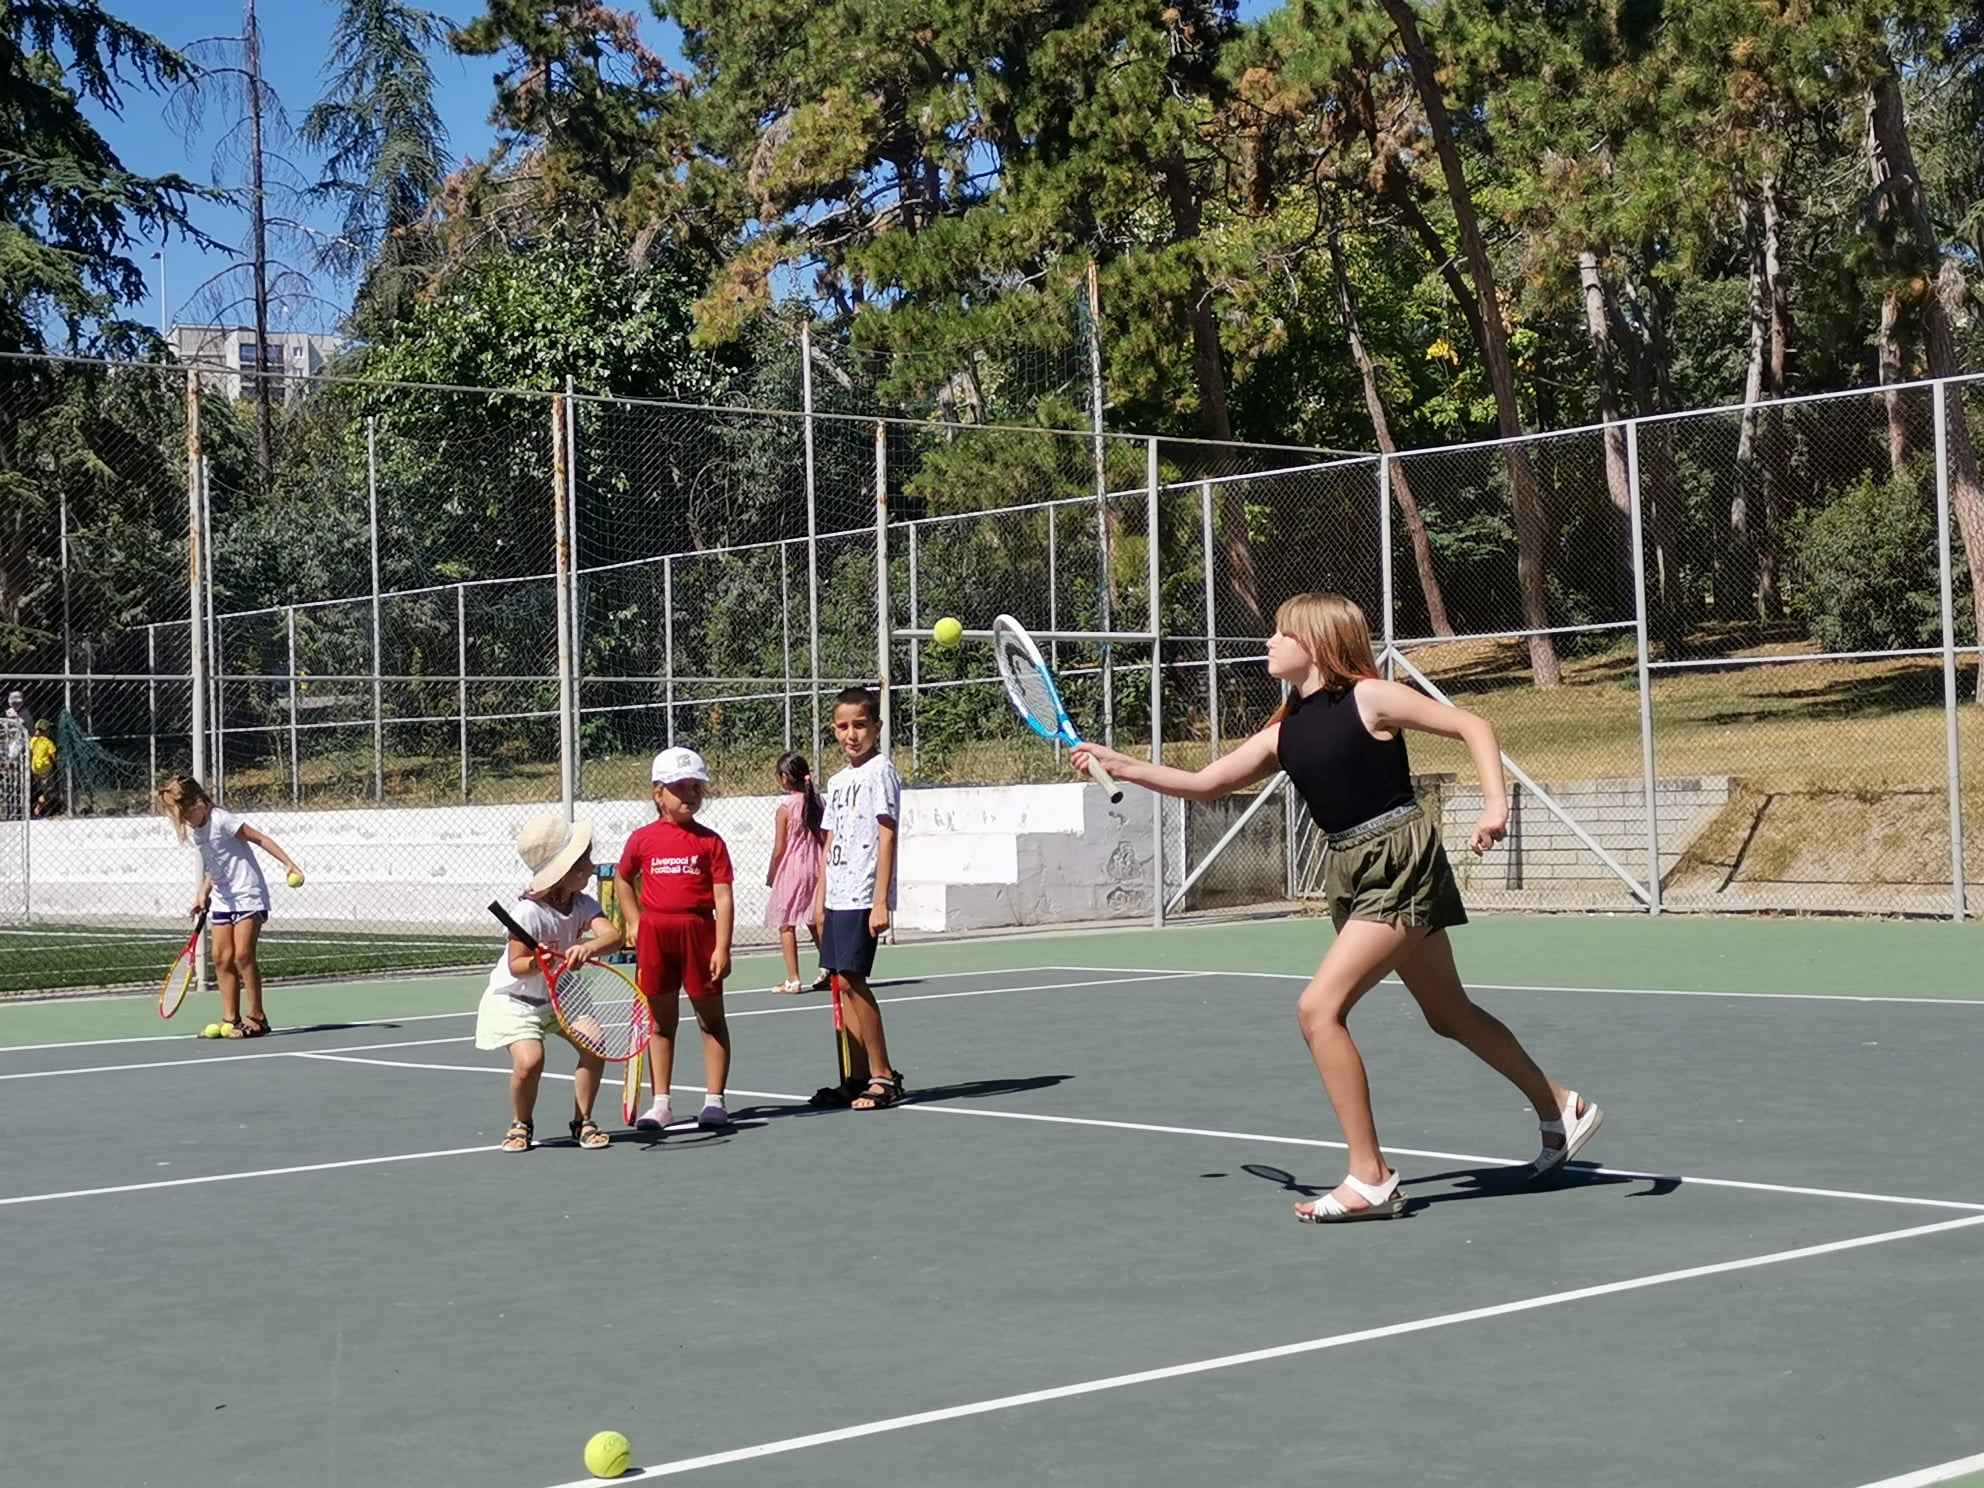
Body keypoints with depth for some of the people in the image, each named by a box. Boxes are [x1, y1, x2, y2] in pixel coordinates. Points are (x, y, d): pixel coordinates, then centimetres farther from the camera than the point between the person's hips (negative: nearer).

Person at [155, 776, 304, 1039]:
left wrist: (290, 864, -21)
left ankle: (256, 1018, -6)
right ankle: (230, 1020, 5)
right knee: (221, 959, 1)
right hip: (223, 900, 8)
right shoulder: (192, 831, 9)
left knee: (243, 956, -13)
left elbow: (260, 839, -14)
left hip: (248, 895, -8)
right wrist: (203, 894, 9)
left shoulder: (221, 820, -15)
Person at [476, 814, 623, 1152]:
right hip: (513, 1000, -6)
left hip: (559, 996, 6)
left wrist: (587, 948, -49)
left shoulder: (583, 904, -12)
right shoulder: (528, 912, -28)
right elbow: (516, 965, -22)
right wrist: (537, 963, -43)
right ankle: (521, 1124, 4)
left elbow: (613, 936, -29)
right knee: (529, 1060, -26)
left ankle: (583, 1122, 6)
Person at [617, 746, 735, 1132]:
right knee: (661, 1021, 9)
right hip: (654, 934, 2)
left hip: (699, 932, -2)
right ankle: (660, 1104, 14)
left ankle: (714, 1100, 9)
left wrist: (722, 947, -13)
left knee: (711, 1019, 4)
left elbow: (723, 897, -6)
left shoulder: (710, 842, -3)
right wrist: (634, 922, 9)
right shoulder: (642, 840, 5)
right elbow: (623, 879, 20)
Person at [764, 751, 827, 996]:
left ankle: (793, 980, 0)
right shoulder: (818, 803, 3)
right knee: (815, 922, 17)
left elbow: (779, 848, -11)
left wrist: (771, 874, 1)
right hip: (815, 868, 6)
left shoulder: (786, 807, -12)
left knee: (786, 925, 2)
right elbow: (825, 839, 7)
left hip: (791, 870, -6)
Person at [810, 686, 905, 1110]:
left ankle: (883, 1077, -4)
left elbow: (887, 839, -12)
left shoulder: (880, 772, -6)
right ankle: (859, 1075, 11)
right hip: (837, 897, 8)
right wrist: (820, 899, 15)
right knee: (842, 983, 6)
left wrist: (880, 902, -17)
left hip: (863, 897, -8)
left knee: (853, 980, -11)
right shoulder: (837, 782, 17)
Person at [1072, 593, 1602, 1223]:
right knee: (1449, 1013, 19)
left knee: (1319, 1007, -17)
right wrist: (1123, 765, 5)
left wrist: (1495, 802, -21)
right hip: (1353, 872, 8)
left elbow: (1473, 726, -8)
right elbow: (1204, 783, 14)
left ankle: (1370, 1179, -11)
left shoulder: (1369, 697, -9)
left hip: (1401, 863, -8)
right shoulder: (1284, 734, 11)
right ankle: (1560, 1108, 39)